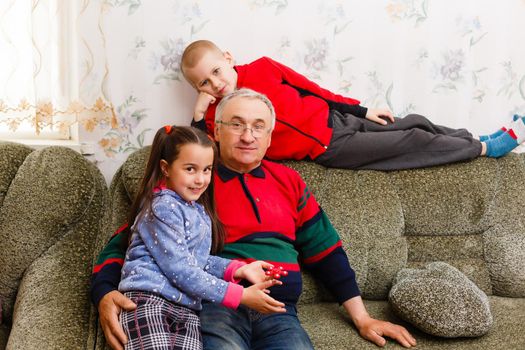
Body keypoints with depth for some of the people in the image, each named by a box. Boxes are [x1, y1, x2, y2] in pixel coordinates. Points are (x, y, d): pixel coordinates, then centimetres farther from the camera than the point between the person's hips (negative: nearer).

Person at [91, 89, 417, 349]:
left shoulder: (288, 181, 18)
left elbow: (325, 250, 20)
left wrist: (363, 319, 16)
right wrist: (106, 294, -14)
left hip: (279, 312, 3)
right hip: (212, 305, -2)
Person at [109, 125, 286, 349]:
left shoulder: (198, 210, 20)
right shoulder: (163, 207, -7)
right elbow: (179, 270, -13)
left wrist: (238, 269, 2)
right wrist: (240, 296, -12)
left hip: (187, 309, 7)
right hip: (149, 301, -7)